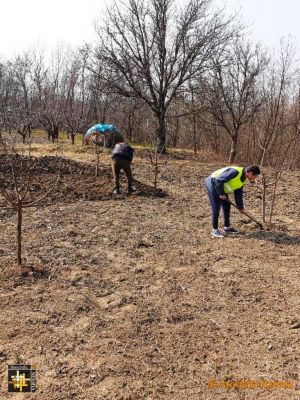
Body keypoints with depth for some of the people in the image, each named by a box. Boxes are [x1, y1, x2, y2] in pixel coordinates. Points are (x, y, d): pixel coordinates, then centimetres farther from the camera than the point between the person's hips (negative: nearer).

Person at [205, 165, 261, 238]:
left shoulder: (243, 178, 3)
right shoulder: (236, 172, -28)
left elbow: (238, 193, 14)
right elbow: (219, 180, -29)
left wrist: (240, 207, 16)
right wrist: (221, 194, -20)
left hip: (221, 186, 10)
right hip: (213, 183, -10)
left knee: (227, 205, 11)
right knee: (216, 207, -9)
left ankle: (227, 227, 22)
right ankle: (215, 230, 1)